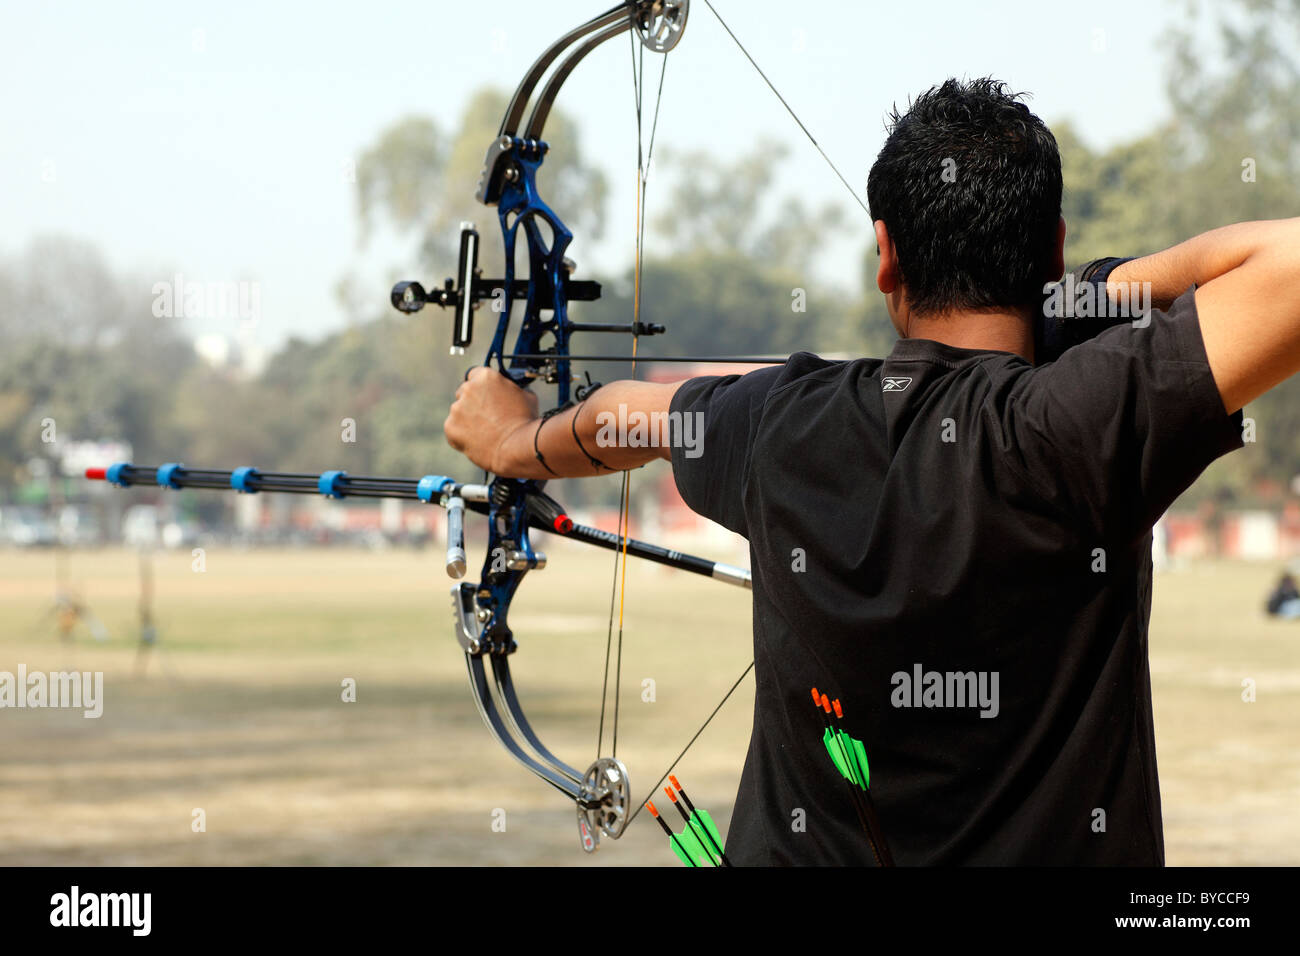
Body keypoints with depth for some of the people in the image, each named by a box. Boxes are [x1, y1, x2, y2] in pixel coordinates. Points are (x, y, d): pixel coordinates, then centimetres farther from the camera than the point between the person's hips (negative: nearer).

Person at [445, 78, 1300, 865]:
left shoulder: (783, 426, -6)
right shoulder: (1074, 431, -22)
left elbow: (619, 418, 16)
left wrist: (516, 439, 36)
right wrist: (1130, 282, -11)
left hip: (797, 845, 4)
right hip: (1048, 845, -4)